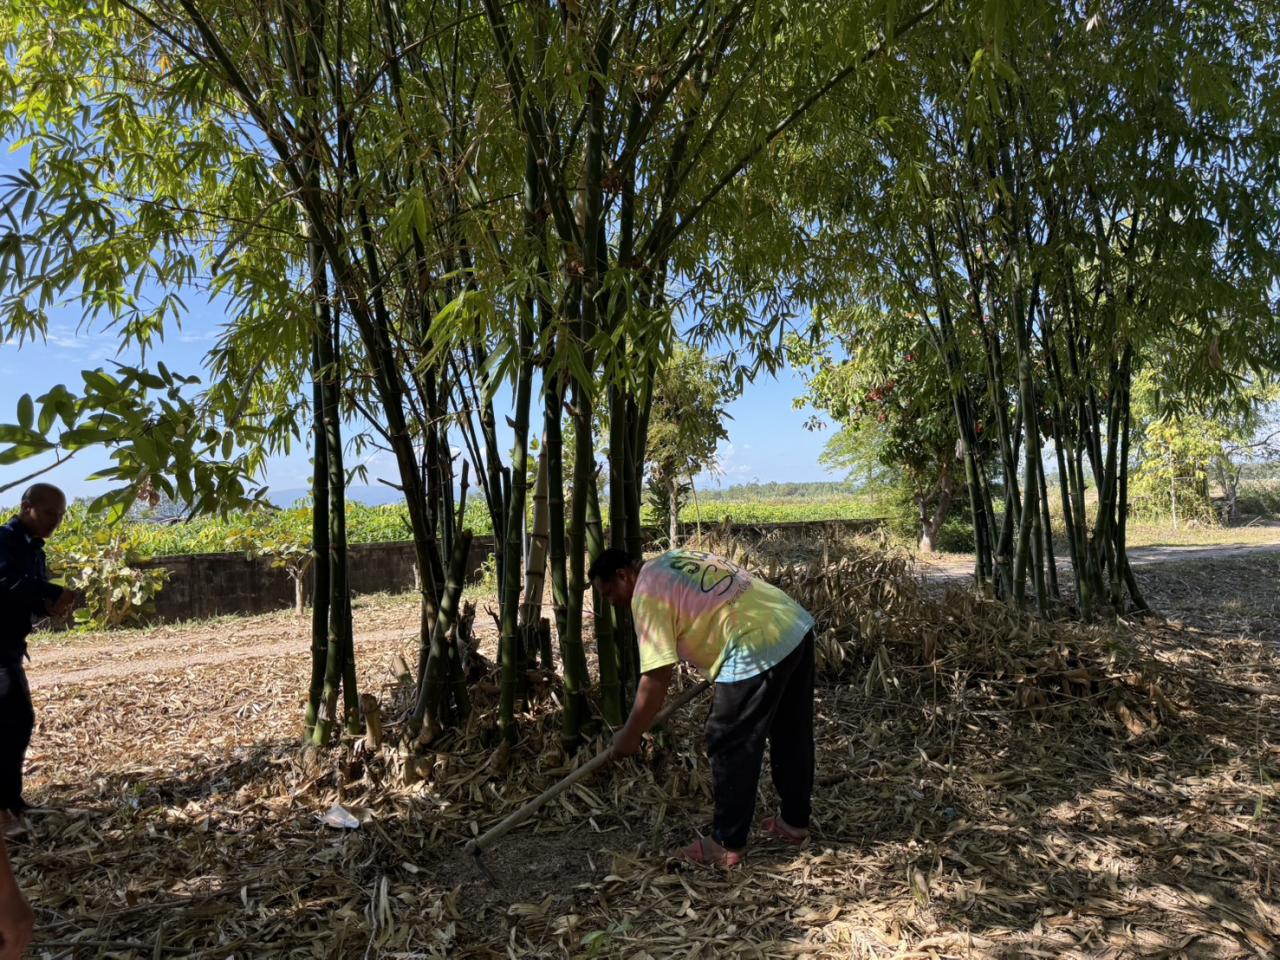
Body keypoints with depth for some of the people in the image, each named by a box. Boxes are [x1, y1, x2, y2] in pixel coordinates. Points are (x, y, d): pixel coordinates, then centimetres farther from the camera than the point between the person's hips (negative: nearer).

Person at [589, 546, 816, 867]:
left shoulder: (647, 595, -9)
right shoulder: (672, 558, 18)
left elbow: (657, 677, -13)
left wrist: (630, 735, -2)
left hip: (758, 650, -10)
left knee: (730, 748, 4)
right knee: (792, 736, 21)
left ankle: (726, 845, 15)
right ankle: (794, 822, 37)